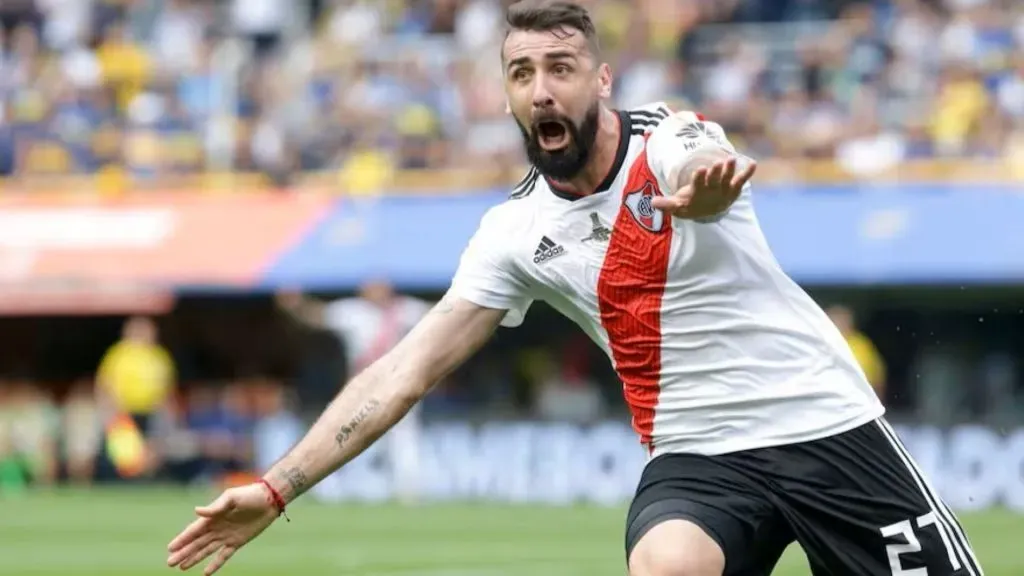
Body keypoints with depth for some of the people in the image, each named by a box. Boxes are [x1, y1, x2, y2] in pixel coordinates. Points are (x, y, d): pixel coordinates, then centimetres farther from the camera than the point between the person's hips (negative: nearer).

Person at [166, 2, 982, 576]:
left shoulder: (669, 137, -10)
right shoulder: (516, 233, 0)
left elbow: (704, 170, -36)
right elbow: (405, 372, -2)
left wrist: (701, 188, -63)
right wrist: (277, 488, -10)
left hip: (825, 423, -1)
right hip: (698, 456, 1)